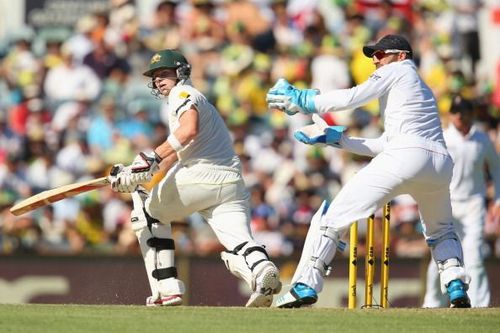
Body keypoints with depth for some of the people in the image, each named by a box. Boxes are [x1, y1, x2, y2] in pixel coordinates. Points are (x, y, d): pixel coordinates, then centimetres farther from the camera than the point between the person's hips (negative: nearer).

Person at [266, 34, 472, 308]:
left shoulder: (396, 71, 13)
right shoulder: (423, 89, 36)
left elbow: (352, 97, 0)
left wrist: (303, 101, 11)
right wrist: (337, 139, 31)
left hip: (405, 157, -7)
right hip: (441, 162, 8)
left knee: (334, 216, -2)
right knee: (441, 231, 31)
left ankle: (305, 285, -11)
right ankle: (456, 286, 8)